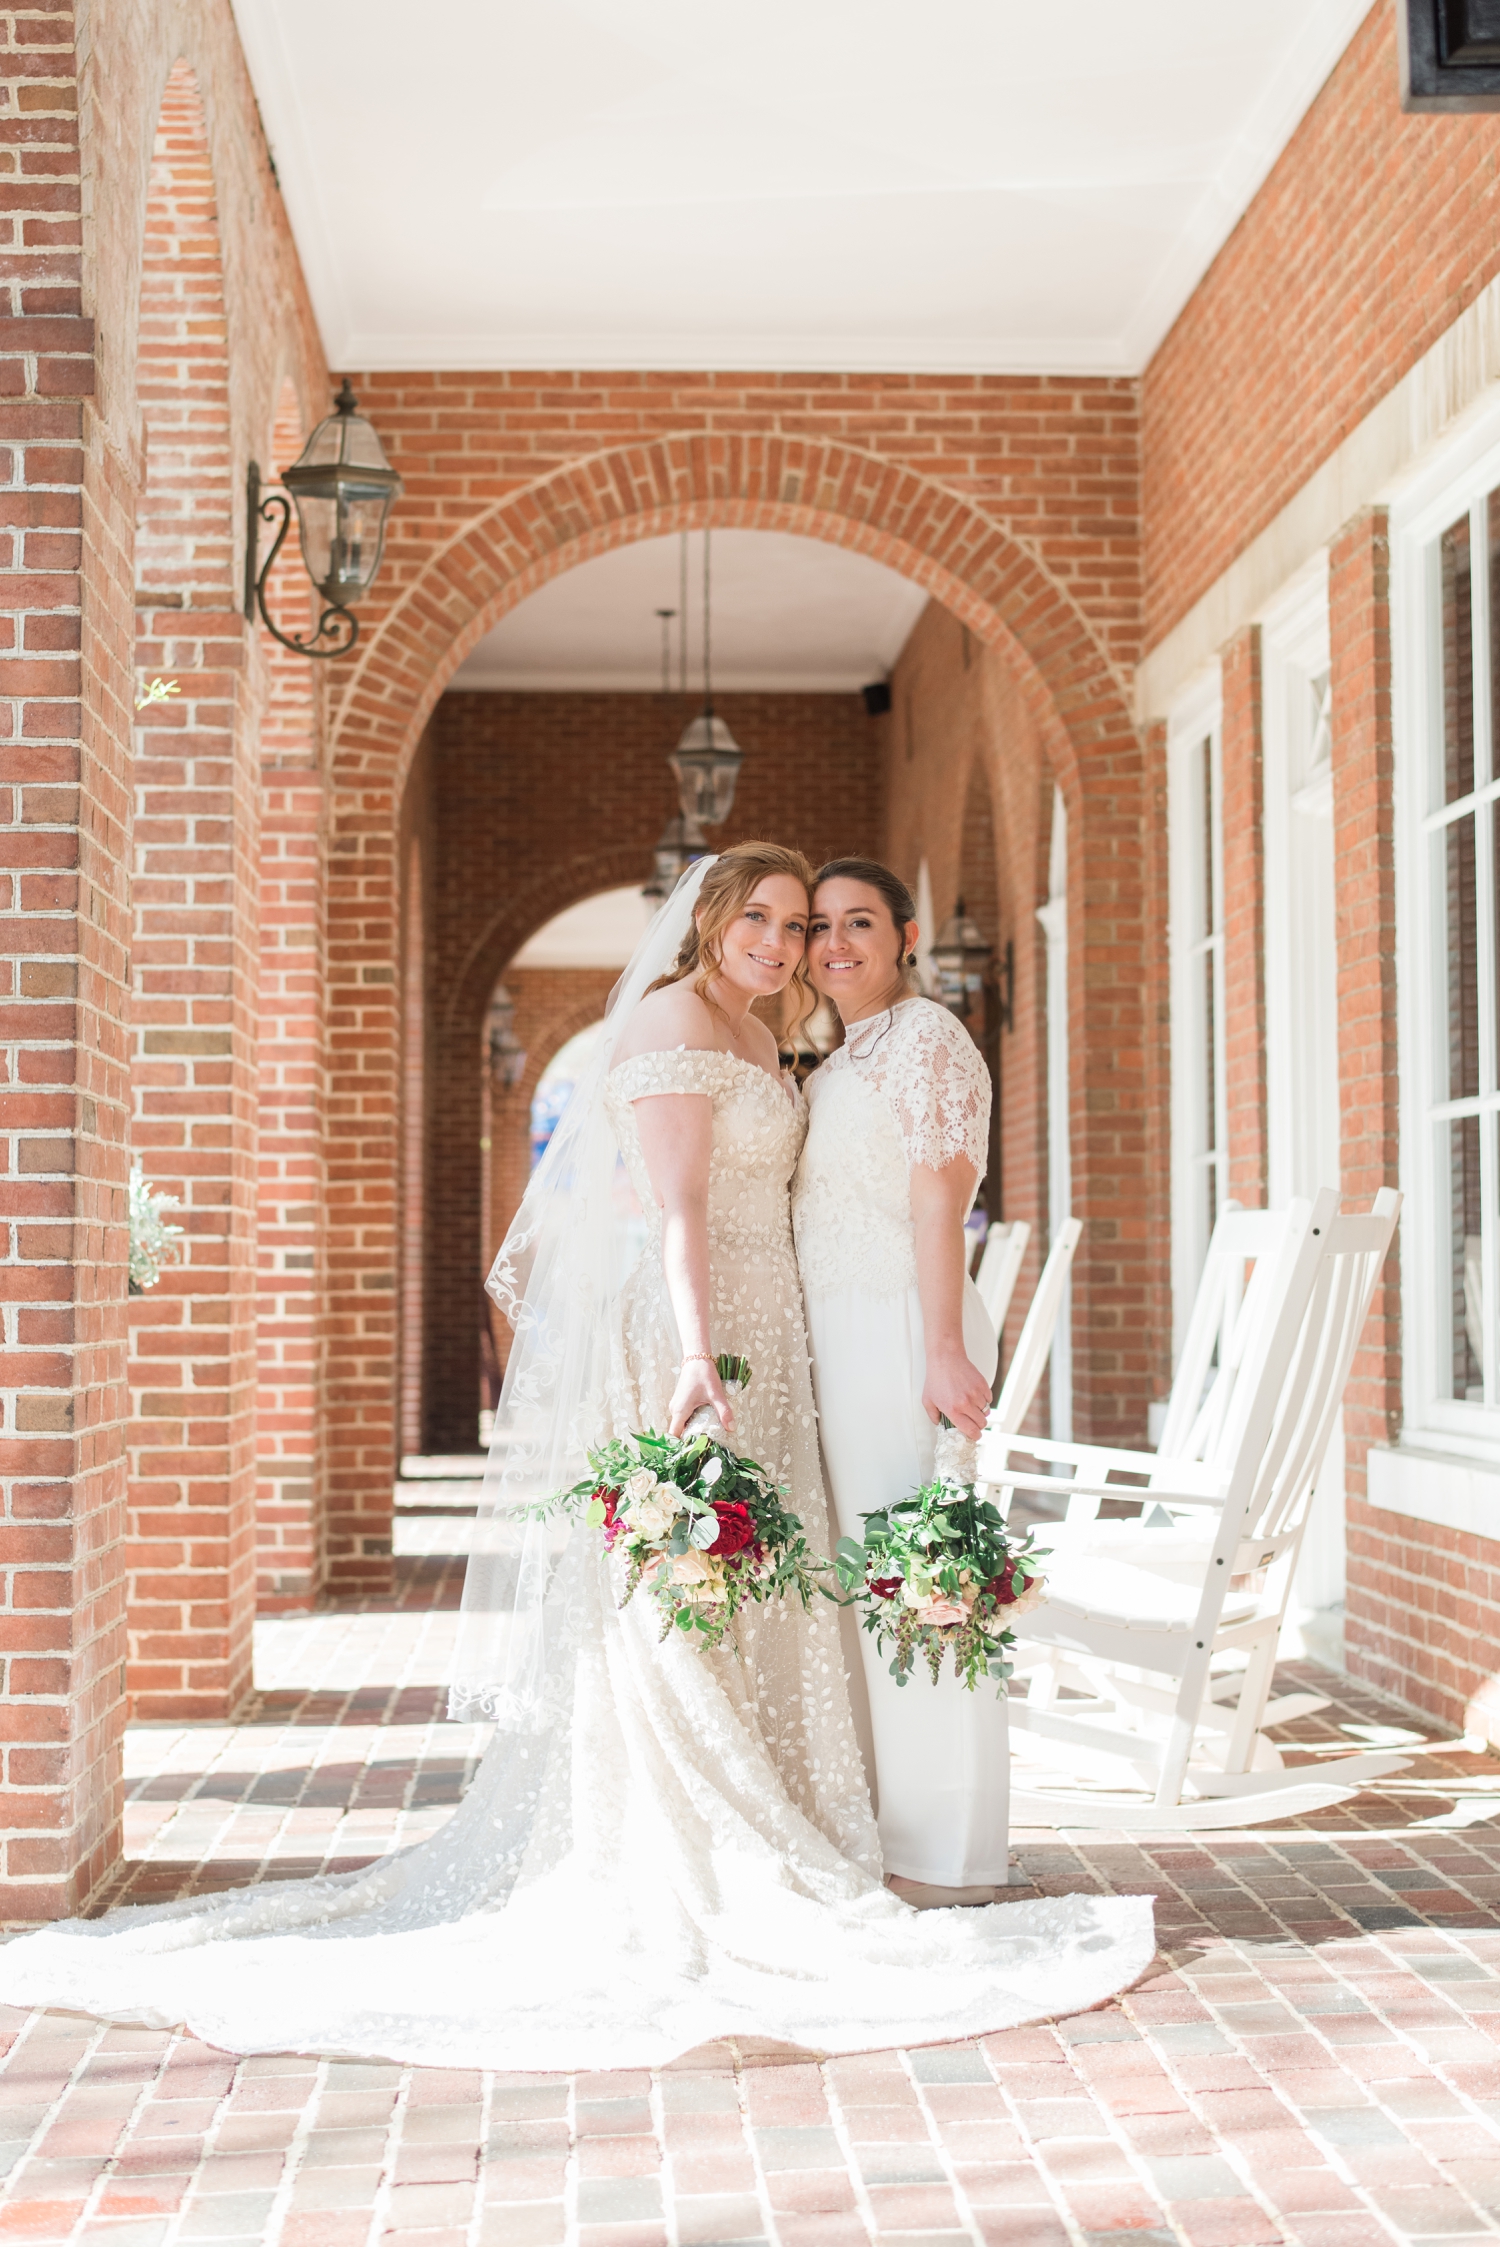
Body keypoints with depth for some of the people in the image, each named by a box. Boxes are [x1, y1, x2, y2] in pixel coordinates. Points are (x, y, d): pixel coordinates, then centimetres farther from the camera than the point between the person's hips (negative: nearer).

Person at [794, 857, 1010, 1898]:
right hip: (840, 1340, 9)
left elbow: (938, 1200, -14)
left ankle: (947, 1860, -1)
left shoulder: (925, 1035, -6)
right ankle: (892, 1840, 16)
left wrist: (943, 1351, -21)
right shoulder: (839, 1062, 21)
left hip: (901, 1333, -9)